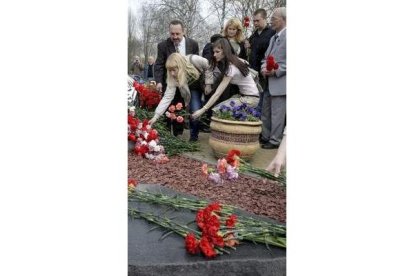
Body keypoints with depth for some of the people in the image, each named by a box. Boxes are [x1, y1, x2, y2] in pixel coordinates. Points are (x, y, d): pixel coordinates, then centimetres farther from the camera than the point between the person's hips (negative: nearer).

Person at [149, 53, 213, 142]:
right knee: (195, 110, -15)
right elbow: (167, 97, -32)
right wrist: (156, 116, -39)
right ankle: (194, 135, 4)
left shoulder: (194, 60, -39)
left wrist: (208, 84, -19)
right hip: (193, 88, 0)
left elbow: (208, 67, -20)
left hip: (205, 82, 0)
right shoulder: (172, 78, -31)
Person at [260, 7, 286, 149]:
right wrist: (264, 68, 1)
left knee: (277, 114, -2)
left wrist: (276, 71, -19)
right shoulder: (274, 37, 19)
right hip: (269, 82, 9)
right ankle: (265, 137, 26)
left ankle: (275, 141, 9)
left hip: (280, 82, -9)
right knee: (265, 112, 14)